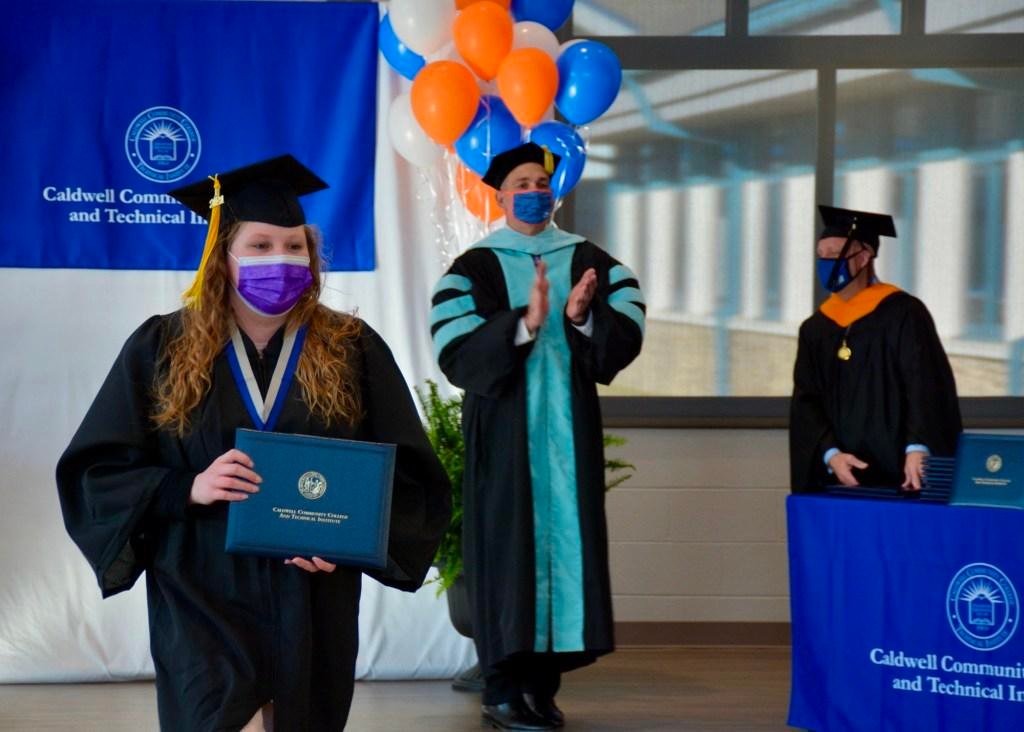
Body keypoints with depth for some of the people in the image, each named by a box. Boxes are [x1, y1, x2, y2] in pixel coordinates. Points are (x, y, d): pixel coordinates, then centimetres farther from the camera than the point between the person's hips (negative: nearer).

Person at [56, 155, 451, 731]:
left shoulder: (354, 351, 2)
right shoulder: (161, 349, 1)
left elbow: (411, 474, 2)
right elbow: (94, 472, 0)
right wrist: (189, 488, -17)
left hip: (313, 603, 2)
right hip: (203, 601, -1)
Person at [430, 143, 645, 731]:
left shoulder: (589, 261, 8)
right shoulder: (474, 268, 1)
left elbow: (626, 337, -3)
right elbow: (457, 353, -12)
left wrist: (581, 317, -22)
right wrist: (525, 322, -24)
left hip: (570, 428, 3)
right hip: (505, 430, -3)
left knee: (566, 541, 2)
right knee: (508, 546, -3)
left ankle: (543, 685, 10)